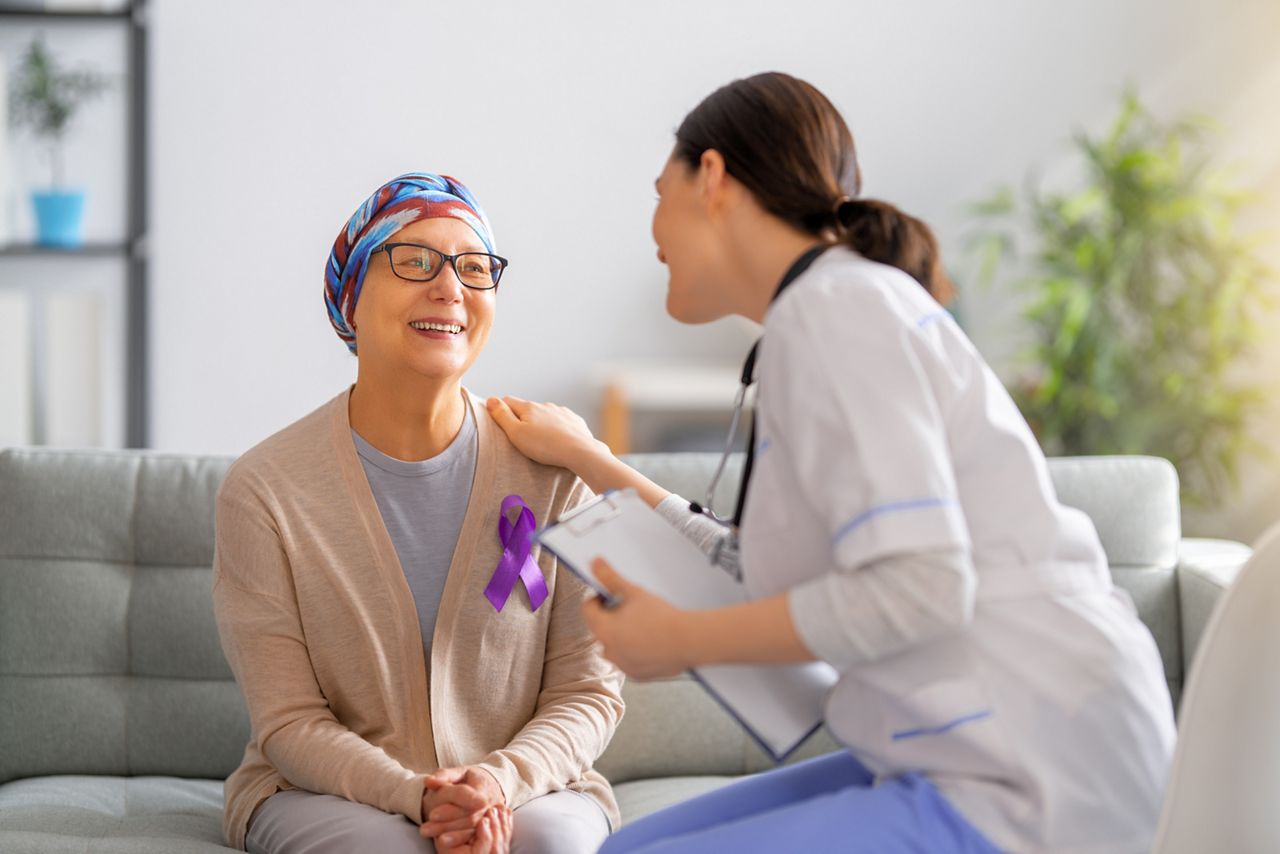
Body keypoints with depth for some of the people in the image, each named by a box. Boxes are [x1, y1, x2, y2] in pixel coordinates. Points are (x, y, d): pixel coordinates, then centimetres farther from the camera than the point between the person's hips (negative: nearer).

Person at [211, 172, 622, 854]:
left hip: (528, 788, 1)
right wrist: (419, 798, -24)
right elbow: (290, 723, -7)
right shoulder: (263, 489, -7)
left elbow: (588, 691, 0)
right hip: (324, 793, -1)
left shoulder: (551, 472, -3)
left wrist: (501, 779, -20)